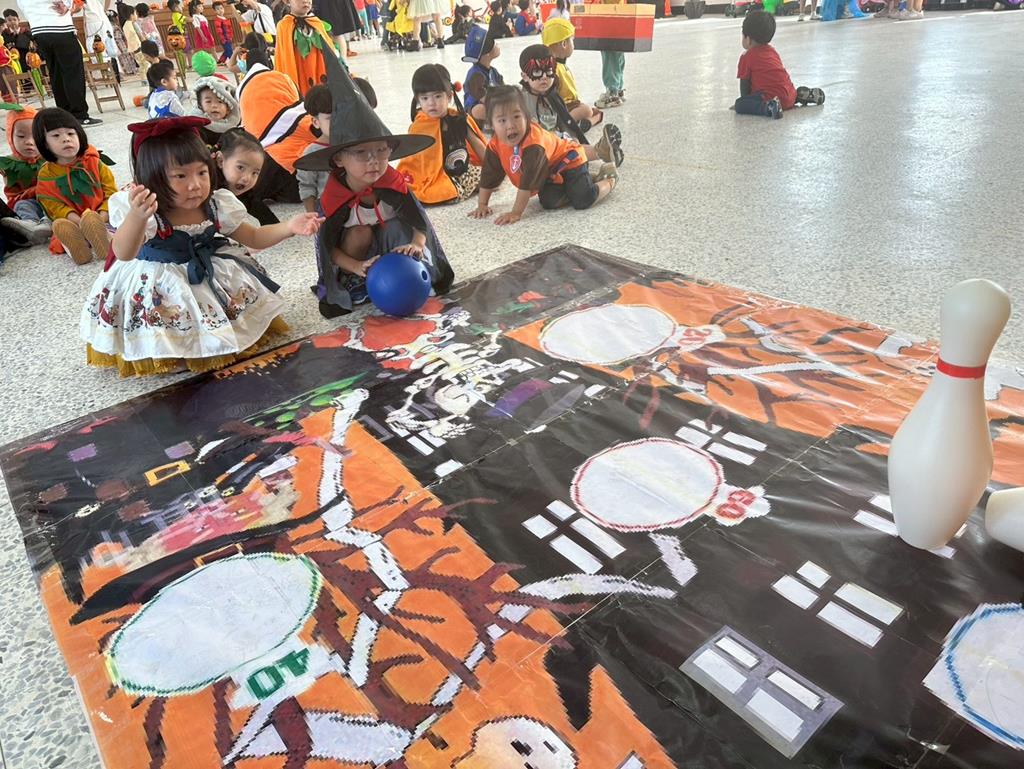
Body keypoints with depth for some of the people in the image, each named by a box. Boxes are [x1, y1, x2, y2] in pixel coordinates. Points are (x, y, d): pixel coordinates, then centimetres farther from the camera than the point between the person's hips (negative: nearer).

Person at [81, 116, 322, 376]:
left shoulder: (216, 206, -11)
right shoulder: (144, 211, -26)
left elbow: (253, 237, 2)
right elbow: (124, 253, -43)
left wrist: (290, 227, -15)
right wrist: (137, 217, -64)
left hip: (212, 278, 5)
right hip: (159, 287, -4)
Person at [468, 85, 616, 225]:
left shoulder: (533, 143, -38)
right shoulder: (495, 144, -17)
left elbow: (528, 182, -40)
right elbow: (489, 176, -5)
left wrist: (516, 213, -41)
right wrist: (482, 205, -6)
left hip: (568, 161, -7)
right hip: (548, 174, 7)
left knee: (583, 201, -25)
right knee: (549, 202, -15)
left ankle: (609, 179, 9)